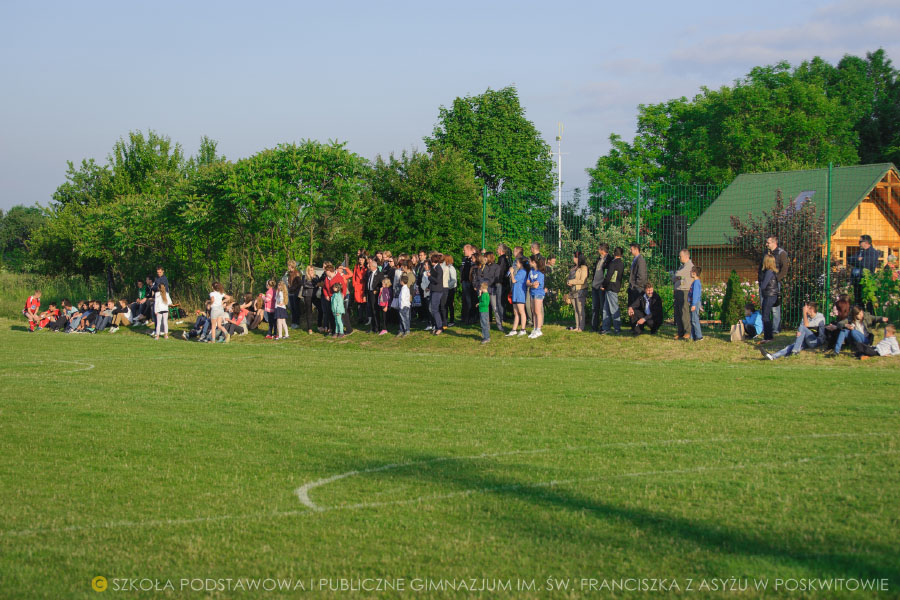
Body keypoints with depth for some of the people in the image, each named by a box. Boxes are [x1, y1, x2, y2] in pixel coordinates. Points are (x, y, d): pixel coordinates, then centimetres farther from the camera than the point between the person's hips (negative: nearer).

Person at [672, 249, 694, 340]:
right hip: (678, 291, 9)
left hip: (684, 291, -9)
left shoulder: (689, 266, -10)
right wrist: (675, 279, -1)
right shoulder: (683, 266, 22)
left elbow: (678, 274, -17)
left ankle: (688, 332, -8)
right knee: (678, 313, 8)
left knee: (684, 312, -11)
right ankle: (680, 332, 12)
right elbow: (674, 277, 22)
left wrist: (675, 278, 5)